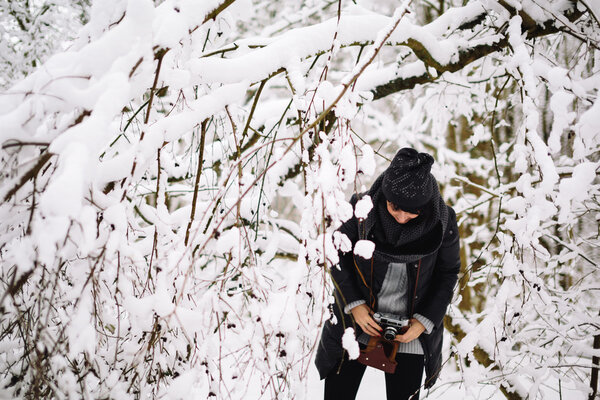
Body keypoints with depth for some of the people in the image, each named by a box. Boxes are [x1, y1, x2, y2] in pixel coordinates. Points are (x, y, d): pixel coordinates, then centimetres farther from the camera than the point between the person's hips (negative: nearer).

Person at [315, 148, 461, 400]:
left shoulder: (442, 223, -13)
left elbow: (448, 273, 0)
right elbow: (339, 256, -1)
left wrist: (424, 321, -10)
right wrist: (353, 304, -12)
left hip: (409, 335, 0)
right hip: (355, 323, 1)